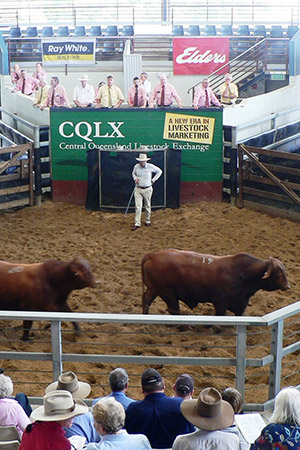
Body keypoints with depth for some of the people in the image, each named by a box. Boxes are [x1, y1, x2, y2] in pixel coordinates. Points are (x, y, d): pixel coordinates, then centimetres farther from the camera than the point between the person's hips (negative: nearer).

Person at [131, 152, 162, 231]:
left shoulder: (150, 167, -8)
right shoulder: (136, 167, -2)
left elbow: (159, 171, 6)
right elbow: (133, 173, 19)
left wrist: (153, 180, 1)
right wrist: (135, 178, -2)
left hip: (147, 189, -1)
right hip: (138, 189, 1)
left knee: (148, 206, 12)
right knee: (138, 206, -6)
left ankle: (148, 221, 29)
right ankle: (137, 223, -5)